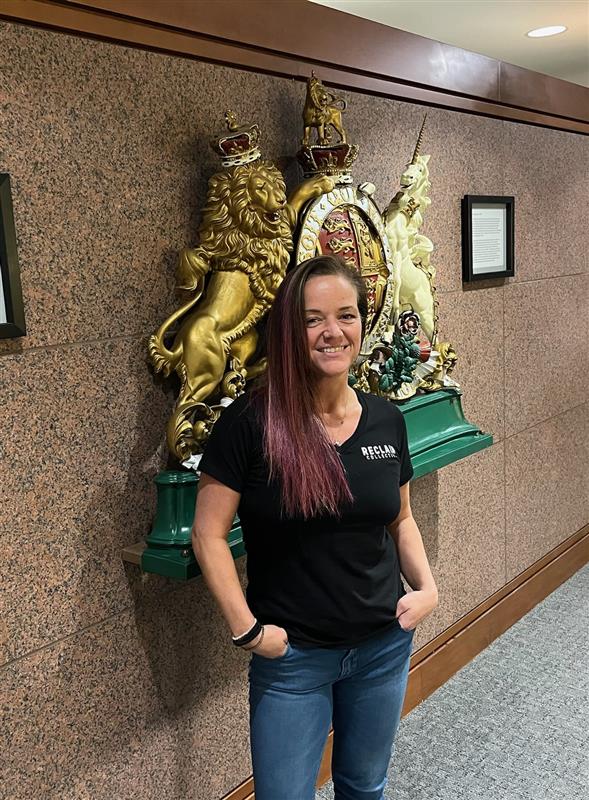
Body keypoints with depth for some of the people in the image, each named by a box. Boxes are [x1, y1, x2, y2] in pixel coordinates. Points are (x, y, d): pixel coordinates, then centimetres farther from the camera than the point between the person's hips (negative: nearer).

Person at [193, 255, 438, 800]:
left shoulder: (386, 419, -3)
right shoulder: (251, 422, -18)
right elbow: (209, 534, -13)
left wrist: (426, 587, -4)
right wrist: (246, 629, -15)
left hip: (385, 648, 4)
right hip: (292, 657, -4)